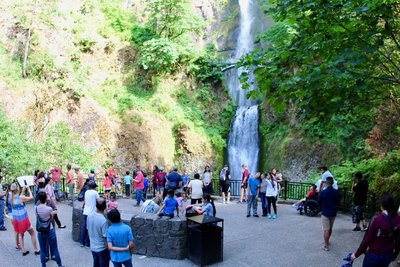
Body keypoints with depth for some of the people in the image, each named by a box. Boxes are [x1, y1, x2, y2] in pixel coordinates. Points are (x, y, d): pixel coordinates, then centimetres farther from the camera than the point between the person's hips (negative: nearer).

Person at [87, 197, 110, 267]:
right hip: (102, 248, -6)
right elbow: (105, 237, -21)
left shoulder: (89, 216, -7)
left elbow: (88, 231, 7)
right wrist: (109, 250, -9)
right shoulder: (103, 220, -28)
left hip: (93, 247, 6)